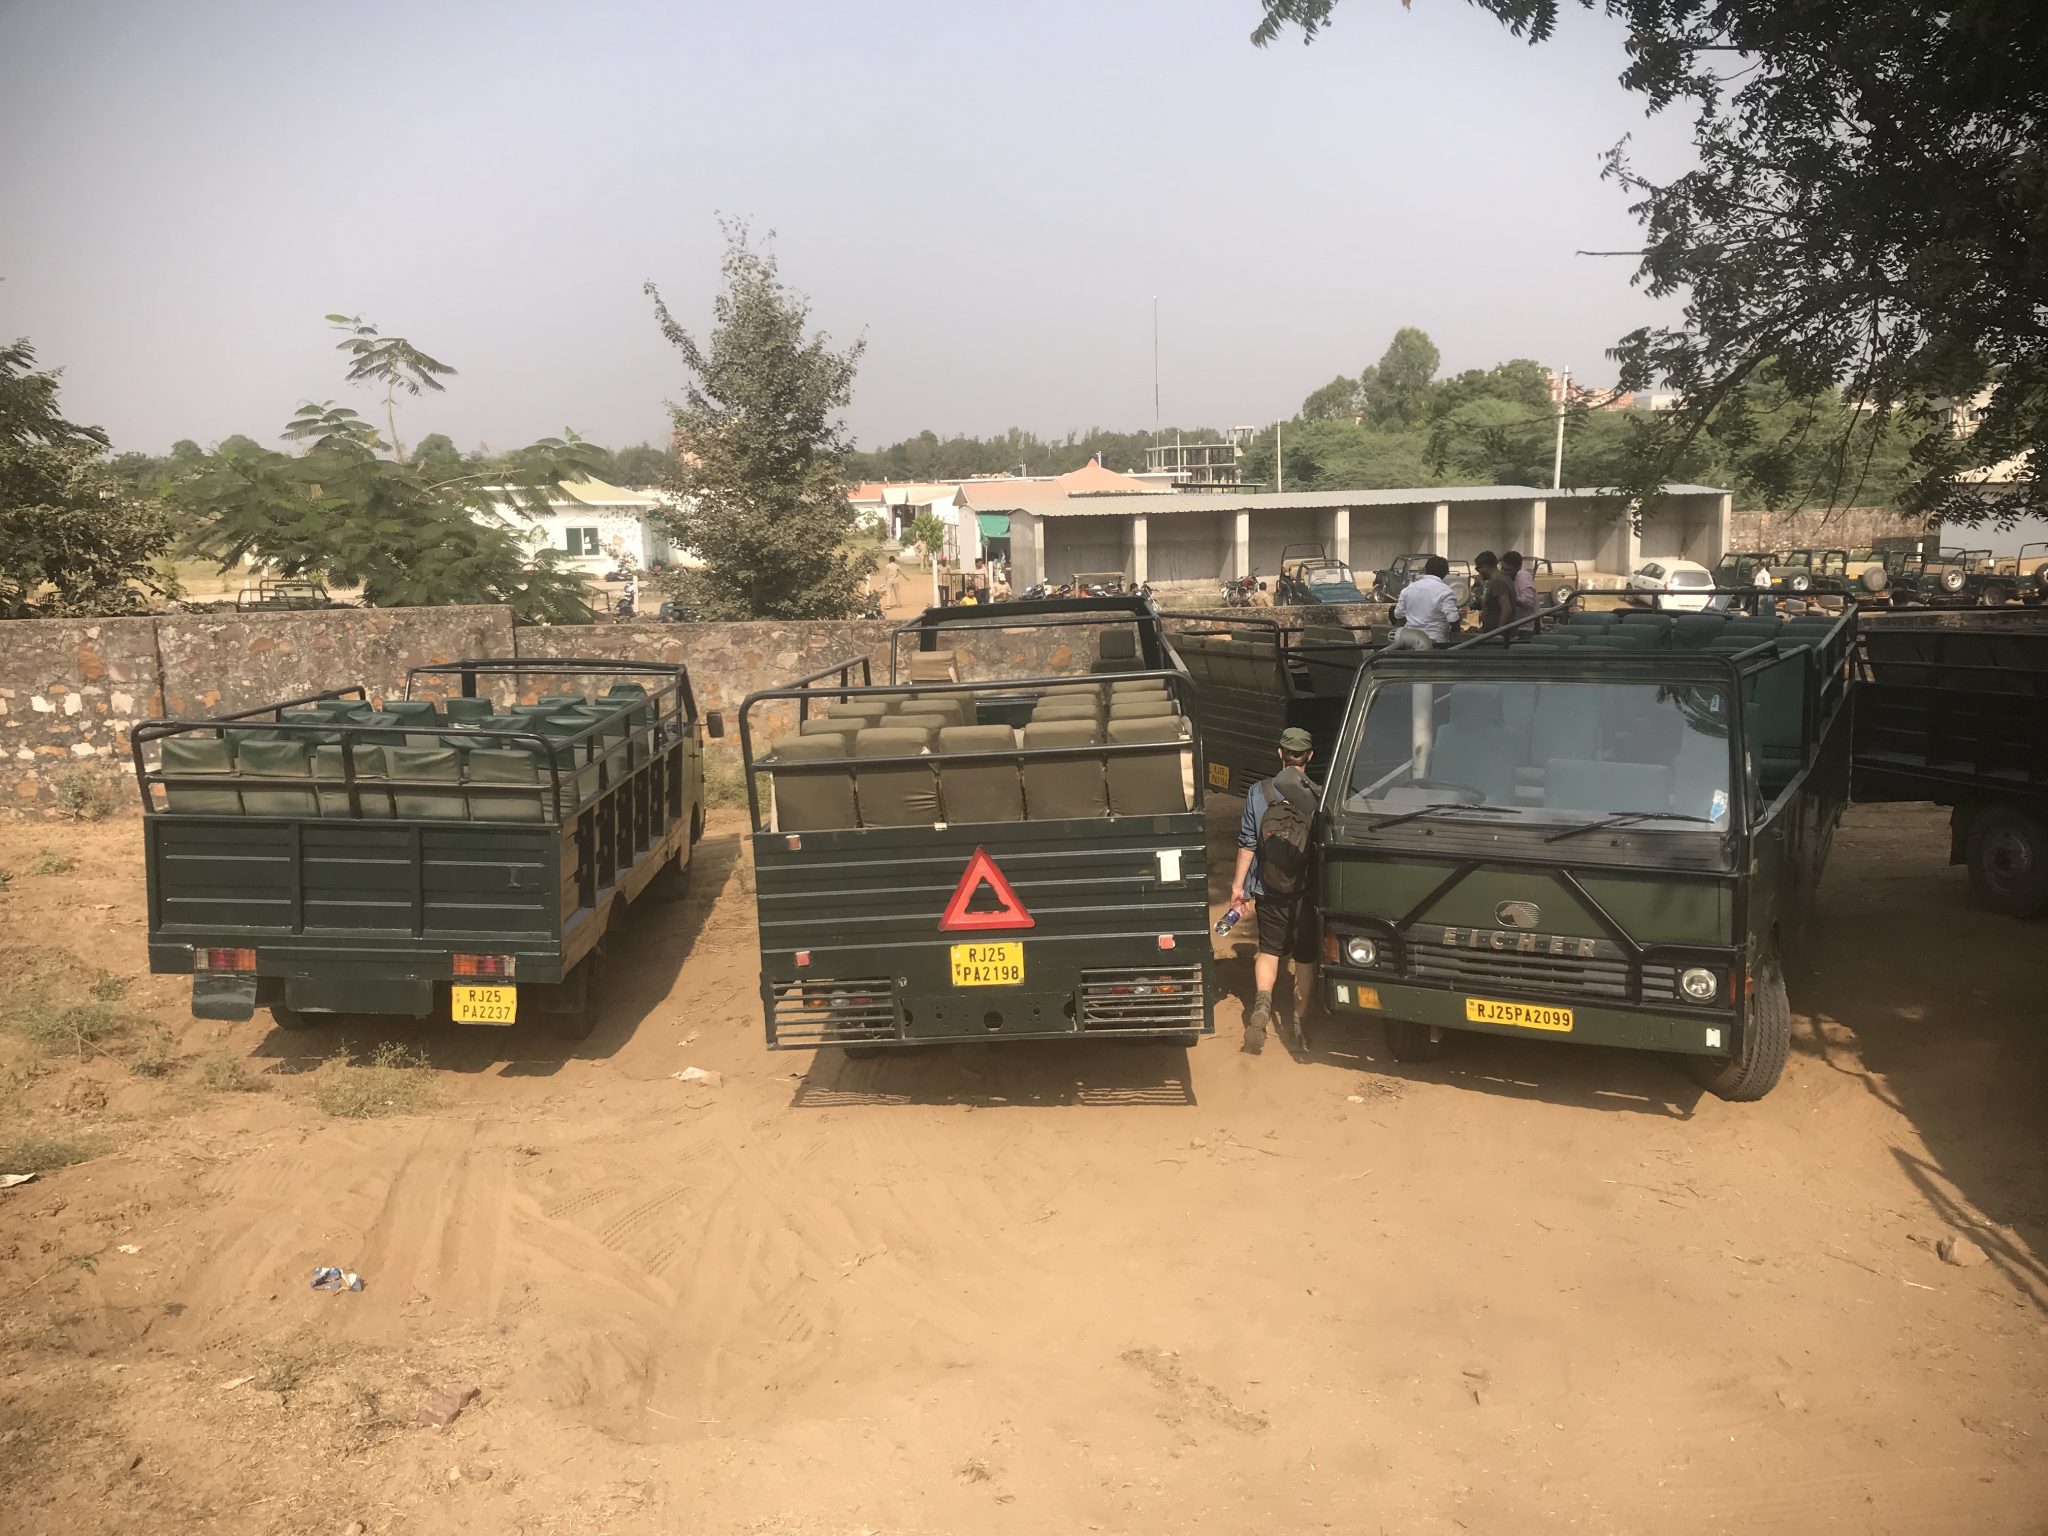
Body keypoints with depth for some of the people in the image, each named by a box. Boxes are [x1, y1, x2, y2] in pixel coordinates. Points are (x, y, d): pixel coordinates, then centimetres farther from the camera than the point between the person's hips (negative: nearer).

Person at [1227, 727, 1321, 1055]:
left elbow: (1247, 843, -5)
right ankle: (1299, 1021, 21)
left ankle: (1262, 1000, -9)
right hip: (1307, 892, -1)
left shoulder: (1258, 792, -7)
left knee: (1269, 950, 16)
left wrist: (1238, 884, 4)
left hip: (1269, 891, 1)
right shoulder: (1319, 796, -9)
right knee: (1306, 957, 15)